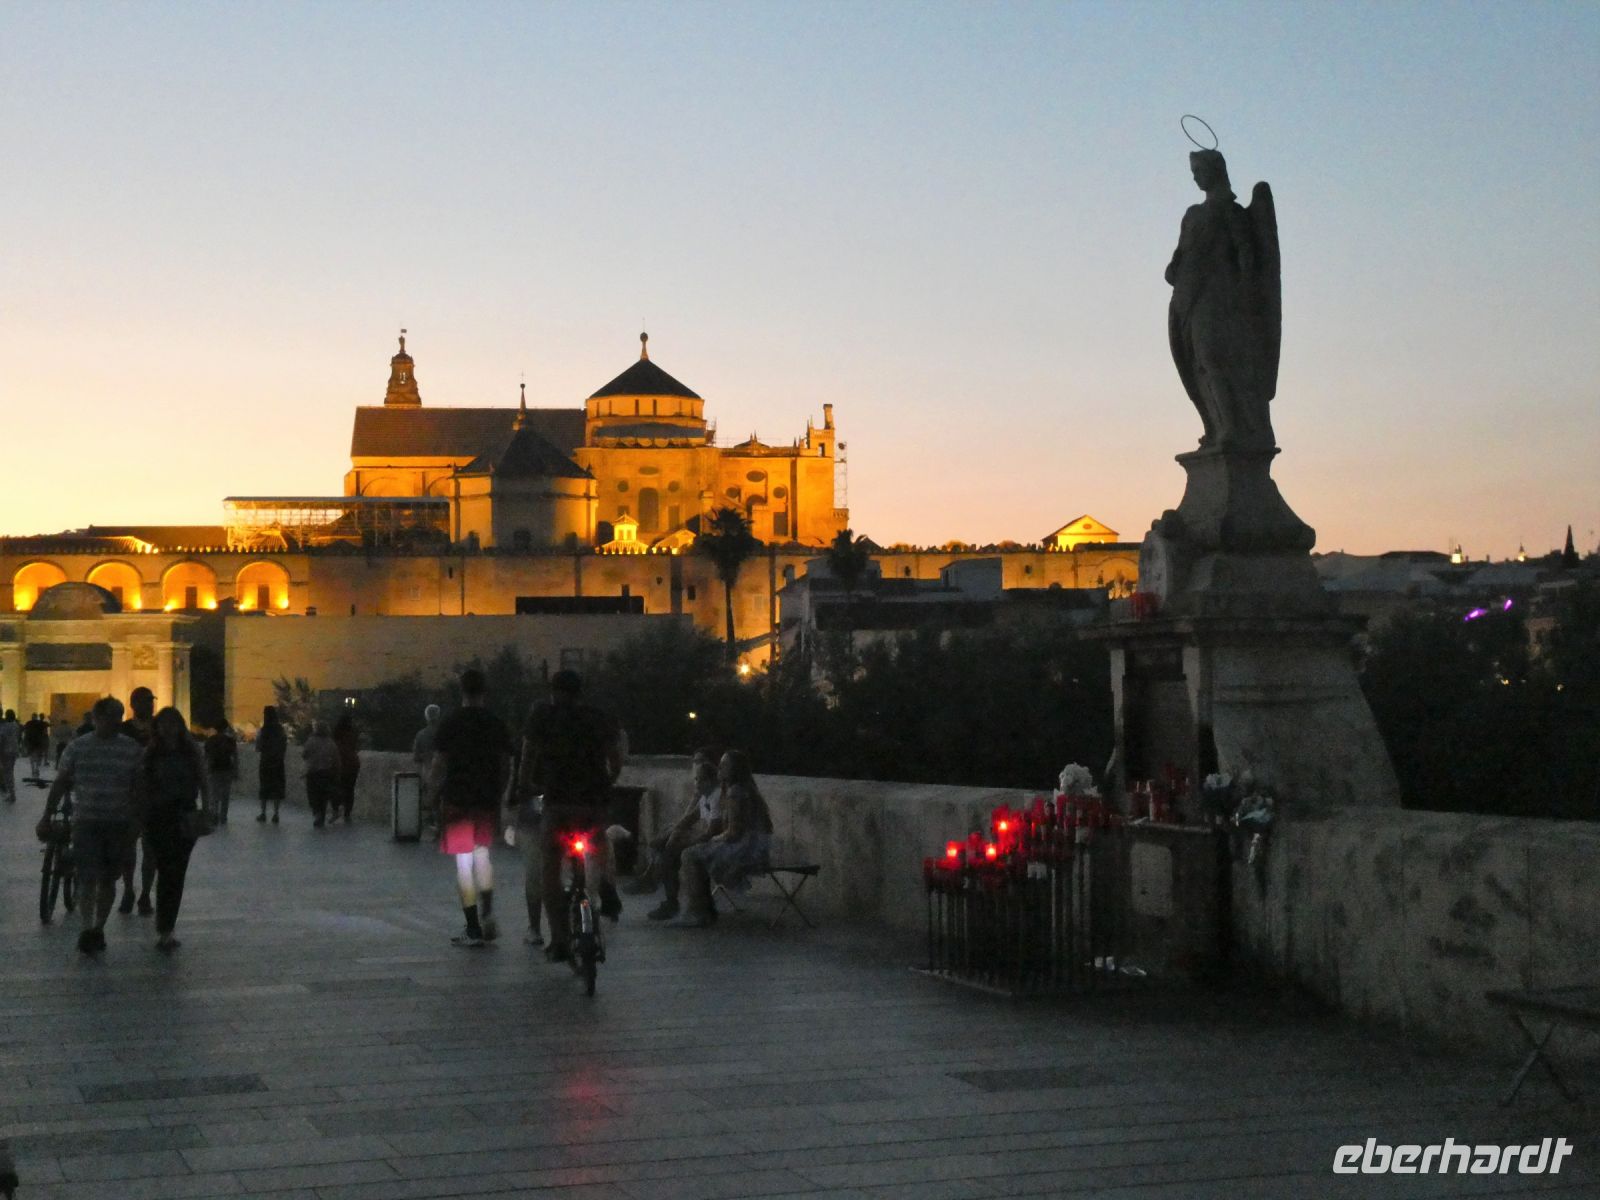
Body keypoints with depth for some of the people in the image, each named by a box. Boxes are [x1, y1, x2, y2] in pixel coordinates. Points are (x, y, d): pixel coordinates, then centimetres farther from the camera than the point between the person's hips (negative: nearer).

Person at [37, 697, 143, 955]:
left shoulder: (133, 750, 1)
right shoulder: (78, 747, 0)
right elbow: (60, 784, 5)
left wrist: (135, 823, -3)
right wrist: (46, 817, 5)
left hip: (119, 826, 2)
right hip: (86, 824, -1)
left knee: (108, 880, 9)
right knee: (88, 879, -11)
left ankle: (98, 929, 22)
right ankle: (88, 929, -15)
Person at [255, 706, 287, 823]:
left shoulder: (261, 731, -10)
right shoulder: (281, 731, -4)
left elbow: (258, 749, -9)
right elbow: (286, 748, -2)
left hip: (265, 762, -2)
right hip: (278, 762, 2)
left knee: (264, 787, 10)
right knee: (277, 788, 6)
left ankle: (263, 813, 14)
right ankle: (276, 814, 5)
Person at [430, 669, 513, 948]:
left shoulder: (450, 723, -6)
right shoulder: (496, 725, 2)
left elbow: (438, 764, -6)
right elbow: (506, 766, 4)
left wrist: (437, 789, 11)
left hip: (457, 799, -3)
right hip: (488, 799, 3)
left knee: (464, 863, 0)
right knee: (482, 854, 22)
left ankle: (473, 929, -1)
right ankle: (487, 912, 8)